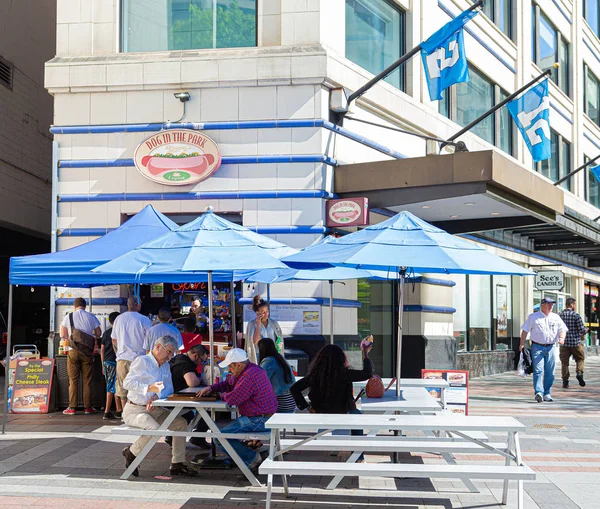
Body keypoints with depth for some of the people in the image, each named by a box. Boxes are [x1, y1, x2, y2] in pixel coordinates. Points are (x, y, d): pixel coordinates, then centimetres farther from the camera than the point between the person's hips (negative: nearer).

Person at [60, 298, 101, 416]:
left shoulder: (68, 317, 4)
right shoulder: (91, 317, 4)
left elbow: (63, 335, 7)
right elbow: (98, 334, 7)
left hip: (73, 351, 0)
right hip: (87, 351, 0)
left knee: (73, 380, 3)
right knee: (87, 380, 4)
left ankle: (72, 407, 3)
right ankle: (88, 407, 6)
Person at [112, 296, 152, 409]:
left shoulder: (119, 319, 7)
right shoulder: (144, 320, -7)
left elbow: (114, 341, 15)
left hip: (122, 358, 4)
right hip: (138, 359, -4)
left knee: (123, 391, 9)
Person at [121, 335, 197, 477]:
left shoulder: (165, 366, 17)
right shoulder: (142, 361, -7)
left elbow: (169, 389, 5)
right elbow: (127, 383, -18)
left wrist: (157, 396, -17)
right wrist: (148, 388, -32)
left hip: (155, 409, 8)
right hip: (135, 410, -8)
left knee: (181, 423, -6)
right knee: (154, 429, -32)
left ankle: (177, 464, -2)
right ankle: (131, 452, -6)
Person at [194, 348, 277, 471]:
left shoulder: (250, 376, -22)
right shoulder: (251, 370, 13)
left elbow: (233, 399, -24)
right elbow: (229, 383, 24)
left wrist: (222, 395, -1)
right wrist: (211, 388, 9)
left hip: (258, 421, -11)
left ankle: (252, 458, -5)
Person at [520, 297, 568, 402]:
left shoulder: (556, 317, 13)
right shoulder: (533, 317, 4)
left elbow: (563, 329, 9)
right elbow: (525, 330, 4)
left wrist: (561, 337, -13)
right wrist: (522, 344, -3)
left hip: (550, 347, 4)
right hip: (537, 346, -3)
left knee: (549, 372, 5)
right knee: (538, 370, -14)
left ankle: (547, 393, 15)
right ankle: (538, 392, -21)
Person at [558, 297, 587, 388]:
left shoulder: (559, 315, 1)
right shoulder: (576, 315, -10)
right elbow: (582, 330, -11)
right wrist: (584, 332, 12)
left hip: (564, 342, 3)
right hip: (576, 342, -3)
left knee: (564, 362, 7)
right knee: (580, 359, 17)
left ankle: (565, 381, 4)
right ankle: (579, 372, -3)